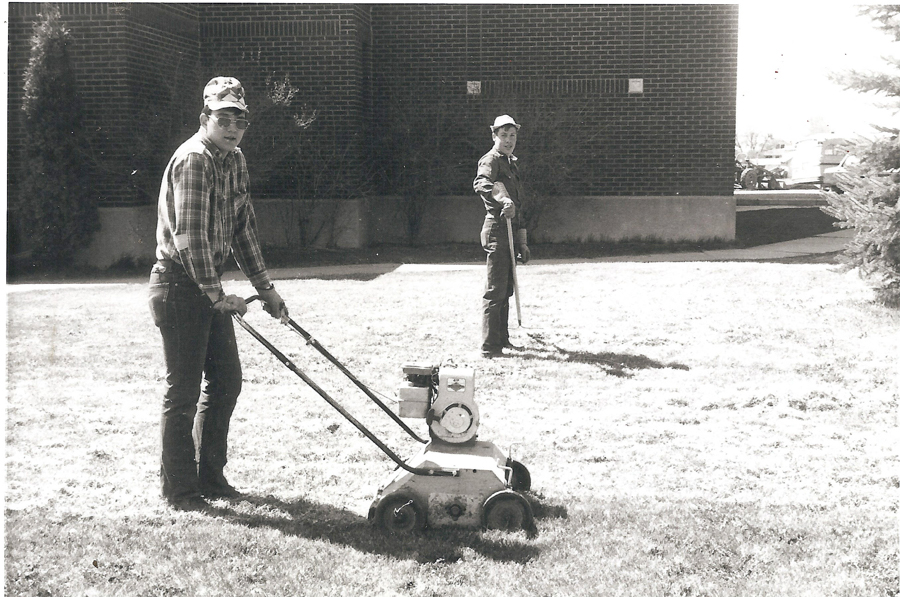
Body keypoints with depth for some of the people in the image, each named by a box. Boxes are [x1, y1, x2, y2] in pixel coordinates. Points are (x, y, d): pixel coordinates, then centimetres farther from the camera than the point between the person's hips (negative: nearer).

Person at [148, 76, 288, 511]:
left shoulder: (235, 162, 11)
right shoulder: (192, 159, -18)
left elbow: (243, 228, 17)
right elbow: (190, 236, -24)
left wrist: (265, 288, 15)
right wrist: (217, 295, -24)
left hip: (209, 286, 9)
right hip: (179, 284, -9)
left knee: (225, 381, 13)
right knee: (184, 390, -3)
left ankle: (209, 476, 25)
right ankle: (178, 489, 8)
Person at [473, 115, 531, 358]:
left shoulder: (511, 163, 21)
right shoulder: (490, 160, -8)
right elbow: (480, 182, -33)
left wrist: (522, 243, 23)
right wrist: (503, 200, -51)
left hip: (510, 232, 9)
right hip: (497, 229, -9)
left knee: (506, 290, 15)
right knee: (495, 290, -9)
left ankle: (501, 339, 25)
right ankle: (489, 347, -7)